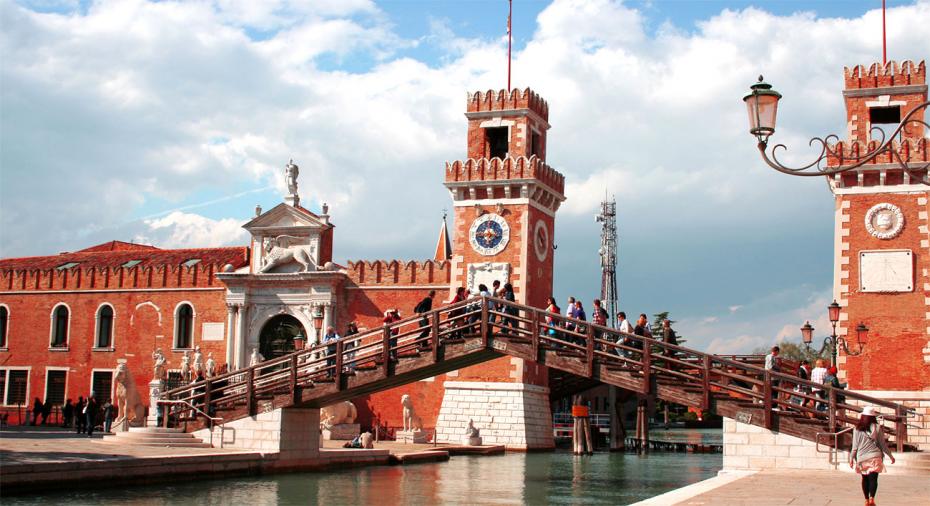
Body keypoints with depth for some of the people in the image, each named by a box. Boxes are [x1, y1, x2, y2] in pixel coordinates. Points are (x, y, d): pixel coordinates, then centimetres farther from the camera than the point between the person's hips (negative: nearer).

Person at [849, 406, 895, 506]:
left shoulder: (857, 429, -1)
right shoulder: (877, 428, -2)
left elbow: (855, 446, 2)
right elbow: (882, 444, 4)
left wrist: (851, 458, 12)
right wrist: (890, 455, 15)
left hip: (862, 458, 1)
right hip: (874, 456, -1)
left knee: (865, 479, 14)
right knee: (873, 478, -4)